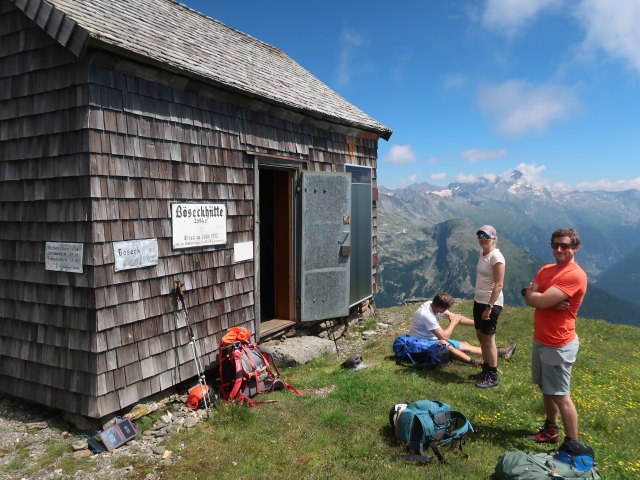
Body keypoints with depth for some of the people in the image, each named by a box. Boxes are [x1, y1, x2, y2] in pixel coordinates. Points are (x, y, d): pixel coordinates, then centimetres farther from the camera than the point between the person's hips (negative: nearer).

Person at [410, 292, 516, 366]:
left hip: (433, 339, 9)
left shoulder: (434, 305, -4)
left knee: (465, 345, 5)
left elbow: (455, 317, 7)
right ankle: (472, 361, -38)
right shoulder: (426, 315, -31)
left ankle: (500, 352, 9)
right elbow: (444, 336, -28)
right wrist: (453, 322, -13)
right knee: (443, 344, -39)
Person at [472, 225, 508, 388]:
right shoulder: (482, 254, 10)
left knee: (488, 339, -1)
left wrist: (489, 307, -22)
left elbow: (498, 285, -20)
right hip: (479, 301, 9)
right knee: (481, 336, 16)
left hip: (491, 303, -9)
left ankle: (493, 377, 10)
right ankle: (486, 370, 29)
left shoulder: (496, 257, -17)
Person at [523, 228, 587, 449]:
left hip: (559, 346, -8)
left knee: (561, 396, -1)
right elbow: (529, 300, -2)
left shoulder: (574, 275, -19)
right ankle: (550, 430, 36)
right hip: (541, 340, 8)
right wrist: (552, 302, -19)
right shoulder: (545, 270, 8)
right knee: (546, 389, 20)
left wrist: (531, 291, -5)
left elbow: (541, 300, -26)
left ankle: (572, 445, 11)